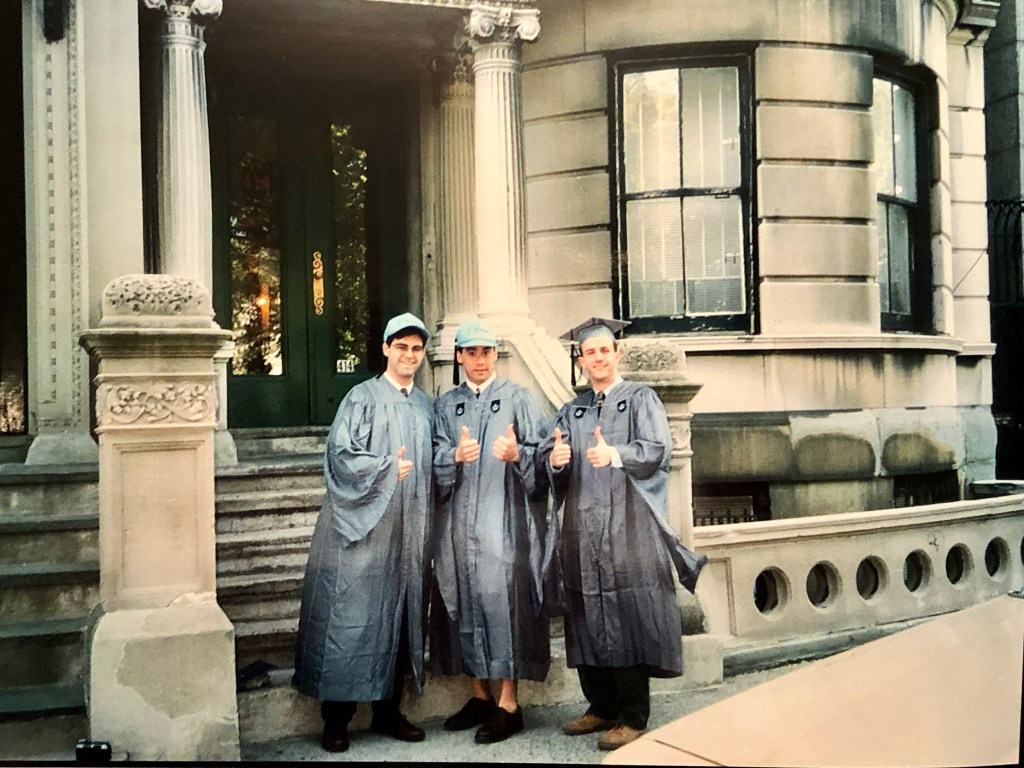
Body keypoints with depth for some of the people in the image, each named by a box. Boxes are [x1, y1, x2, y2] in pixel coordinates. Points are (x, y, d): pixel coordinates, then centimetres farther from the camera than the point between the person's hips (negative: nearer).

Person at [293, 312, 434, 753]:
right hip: (362, 527, -5)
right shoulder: (363, 397, -2)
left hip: (408, 531, 5)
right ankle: (336, 718, 8)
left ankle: (387, 711, 19)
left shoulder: (424, 405, 14)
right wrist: (388, 468, -15)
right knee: (351, 617, -2)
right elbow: (340, 454, -10)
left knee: (399, 616, 8)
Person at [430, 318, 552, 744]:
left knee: (504, 598, -6)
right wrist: (455, 456, -19)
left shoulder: (519, 398, 3)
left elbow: (541, 455, -4)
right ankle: (480, 695, 20)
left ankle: (509, 704, 3)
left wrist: (517, 455, -24)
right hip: (460, 520, 4)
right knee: (466, 600, 7)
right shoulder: (444, 405, 13)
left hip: (505, 519, -4)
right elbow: (435, 462, 3)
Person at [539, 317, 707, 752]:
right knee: (588, 620, 7)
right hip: (583, 528, 5)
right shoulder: (572, 411, 18)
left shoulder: (640, 399, 3)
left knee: (629, 619, -4)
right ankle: (601, 707, 19)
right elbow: (548, 456, 7)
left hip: (628, 526, -5)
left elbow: (658, 449, -12)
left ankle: (633, 717, 4)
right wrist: (556, 459, -17)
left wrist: (615, 454, -30)